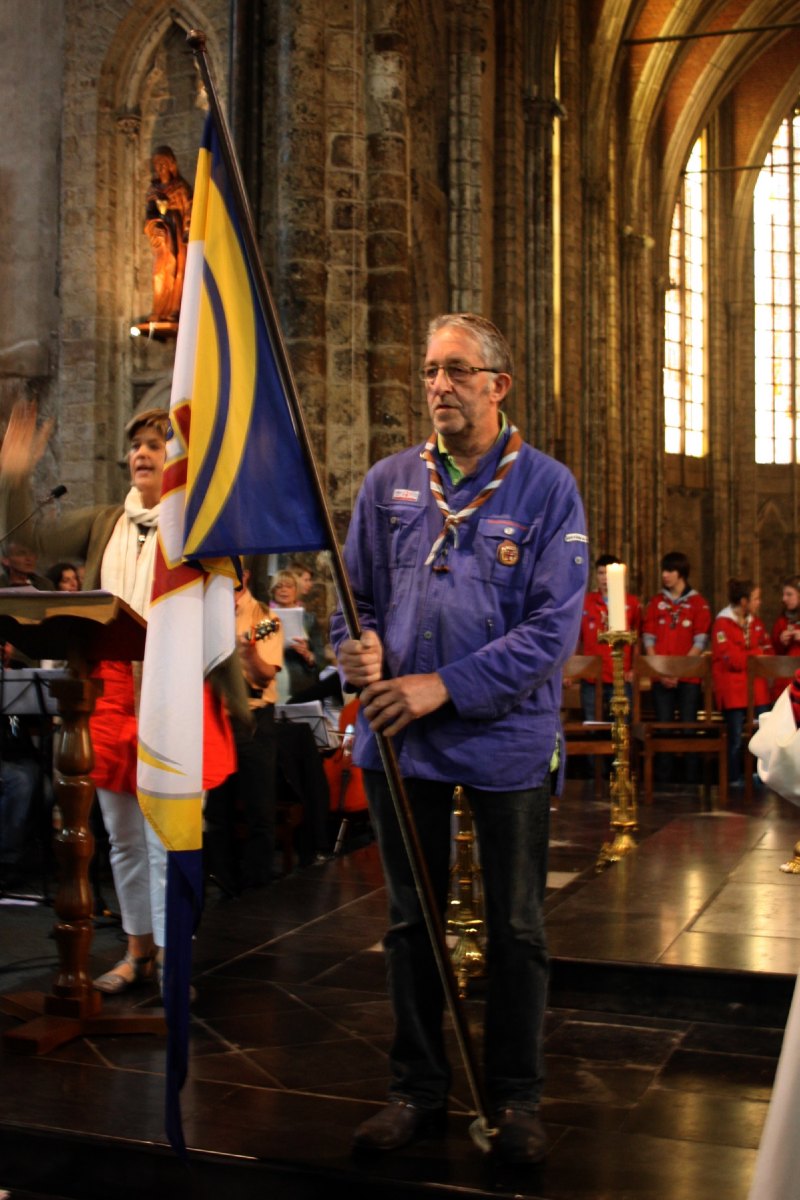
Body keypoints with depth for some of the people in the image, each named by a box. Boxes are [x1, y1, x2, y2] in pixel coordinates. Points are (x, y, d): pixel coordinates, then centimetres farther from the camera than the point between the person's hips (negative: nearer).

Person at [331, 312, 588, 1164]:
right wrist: (360, 647, -12)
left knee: (515, 929, 9)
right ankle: (417, 1088, 29)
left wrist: (444, 686, -19)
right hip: (400, 737, 3)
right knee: (411, 920, 14)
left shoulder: (547, 488, -5)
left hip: (507, 740, -3)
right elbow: (357, 591, 12)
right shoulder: (388, 483, 5)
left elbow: (553, 627, -12)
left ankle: (515, 1099, 26)